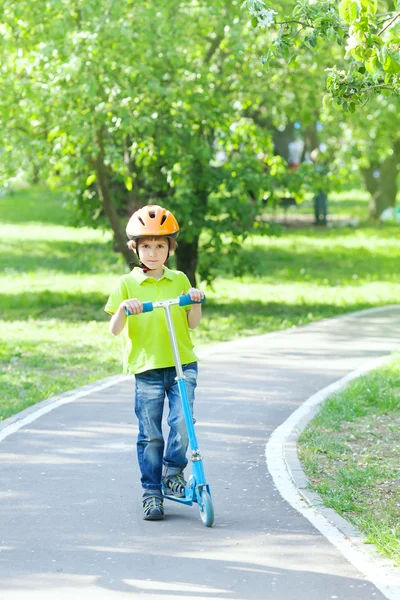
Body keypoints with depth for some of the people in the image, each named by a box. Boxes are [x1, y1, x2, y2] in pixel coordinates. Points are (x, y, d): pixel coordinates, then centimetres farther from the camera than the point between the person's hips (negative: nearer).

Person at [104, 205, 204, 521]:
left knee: (182, 421, -15)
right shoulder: (127, 284, 3)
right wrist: (123, 308, -22)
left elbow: (192, 323, 8)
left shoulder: (180, 280, 8)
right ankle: (152, 493, 13)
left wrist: (196, 301, -10)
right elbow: (114, 329, -3)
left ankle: (173, 470, 10)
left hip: (182, 364, 1)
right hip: (146, 368, -1)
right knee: (150, 435, 1)